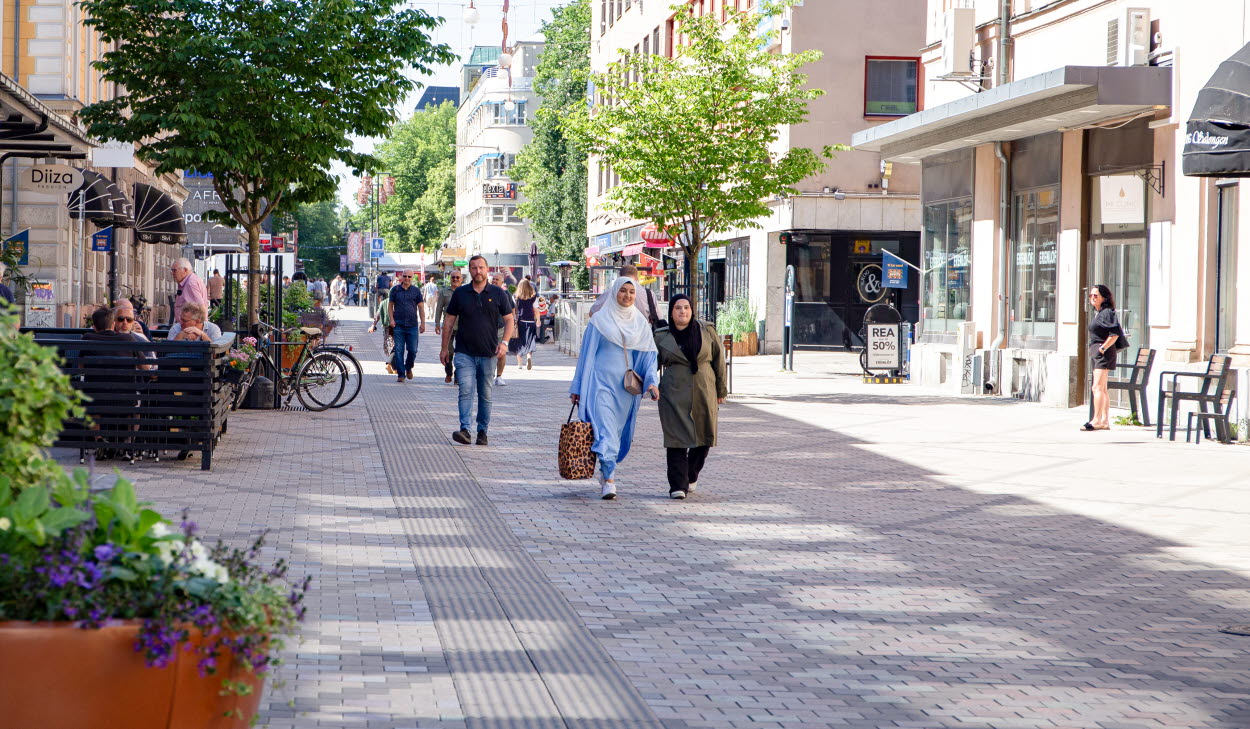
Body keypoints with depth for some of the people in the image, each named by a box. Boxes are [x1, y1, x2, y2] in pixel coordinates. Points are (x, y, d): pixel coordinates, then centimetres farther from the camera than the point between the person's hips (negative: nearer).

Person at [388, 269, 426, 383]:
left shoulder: (416, 291, 7)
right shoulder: (395, 290, 6)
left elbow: (421, 307, 8)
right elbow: (390, 305, 12)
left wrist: (423, 323, 2)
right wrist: (391, 319, 0)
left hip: (412, 325, 0)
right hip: (398, 325, 0)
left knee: (412, 350, -1)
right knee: (399, 351, -3)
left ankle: (408, 368, 26)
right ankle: (401, 374, 3)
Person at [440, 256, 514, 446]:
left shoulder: (498, 294, 4)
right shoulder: (460, 293, 4)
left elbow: (509, 320, 6)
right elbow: (449, 321, 10)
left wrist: (504, 342, -9)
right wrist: (445, 348, 8)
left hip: (489, 353, 1)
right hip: (464, 353, -1)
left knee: (485, 395, 7)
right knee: (466, 391, -14)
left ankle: (483, 432, 16)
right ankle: (465, 429, -22)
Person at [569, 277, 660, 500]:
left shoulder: (640, 323, 10)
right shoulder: (600, 320, 0)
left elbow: (649, 356, 10)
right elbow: (587, 354, 3)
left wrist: (652, 382, -6)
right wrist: (578, 388, 2)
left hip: (628, 387, 4)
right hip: (602, 382, -4)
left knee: (619, 431, 9)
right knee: (605, 429, -15)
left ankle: (605, 475, 25)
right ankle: (609, 480, -20)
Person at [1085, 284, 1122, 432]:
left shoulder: (1107, 312, -12)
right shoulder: (1096, 313, 16)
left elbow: (1114, 334, -20)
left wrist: (1103, 348, -18)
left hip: (1104, 353, -10)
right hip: (1096, 353, 10)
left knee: (1097, 388, -14)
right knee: (1102, 389, 10)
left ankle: (1096, 420, -16)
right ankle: (1104, 421, 13)